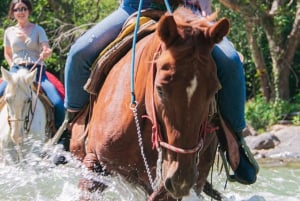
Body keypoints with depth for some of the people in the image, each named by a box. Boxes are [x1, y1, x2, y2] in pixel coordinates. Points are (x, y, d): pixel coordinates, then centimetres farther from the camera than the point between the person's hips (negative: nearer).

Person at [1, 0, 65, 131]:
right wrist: (12, 66, 6)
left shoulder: (38, 30, 7)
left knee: (58, 104, -24)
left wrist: (46, 53, -26)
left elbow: (47, 50, -3)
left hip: (37, 70, -2)